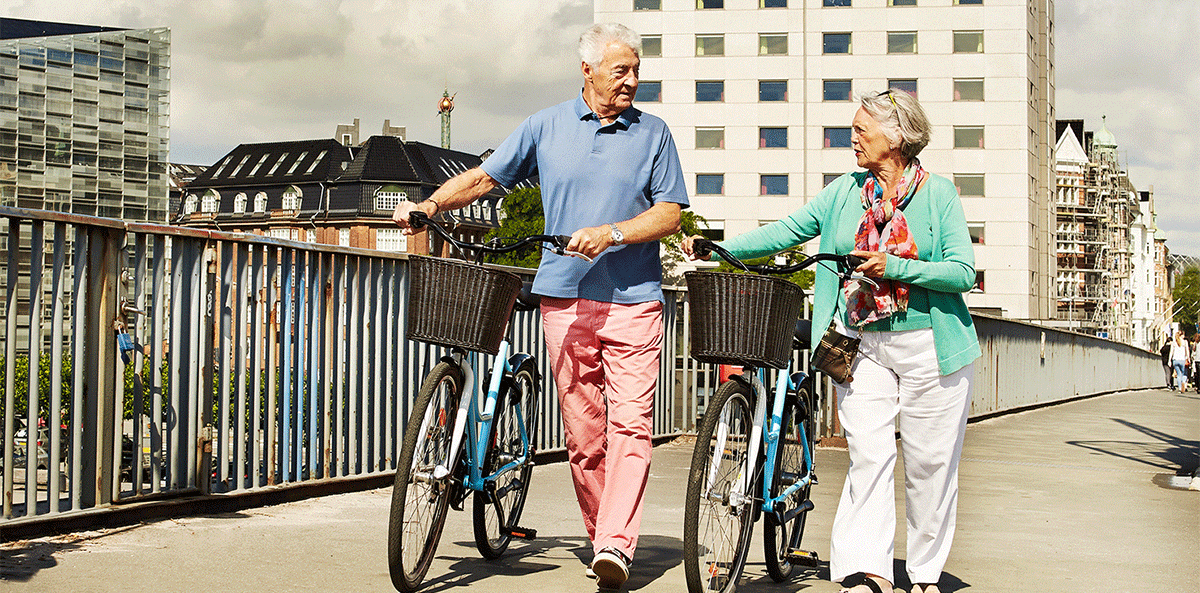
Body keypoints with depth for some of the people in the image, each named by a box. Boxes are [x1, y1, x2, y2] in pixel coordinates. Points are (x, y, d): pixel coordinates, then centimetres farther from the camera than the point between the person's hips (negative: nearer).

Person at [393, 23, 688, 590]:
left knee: (630, 424, -12)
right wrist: (431, 204, -2)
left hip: (633, 298, -1)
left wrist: (609, 234, -14)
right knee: (582, 431, 4)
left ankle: (616, 547, -17)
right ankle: (600, 537, 16)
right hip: (565, 297, 1)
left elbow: (670, 213, 1)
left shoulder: (652, 133, 6)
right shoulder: (547, 125, 9)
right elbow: (484, 177, 14)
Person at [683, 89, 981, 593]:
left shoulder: (938, 194, -2)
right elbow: (785, 231, 9)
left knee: (929, 461, 4)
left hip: (928, 344, -2)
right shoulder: (845, 192, 10)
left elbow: (964, 272, -9)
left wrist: (894, 267, -20)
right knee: (868, 456, -7)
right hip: (863, 345, 3)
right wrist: (720, 248, -1)